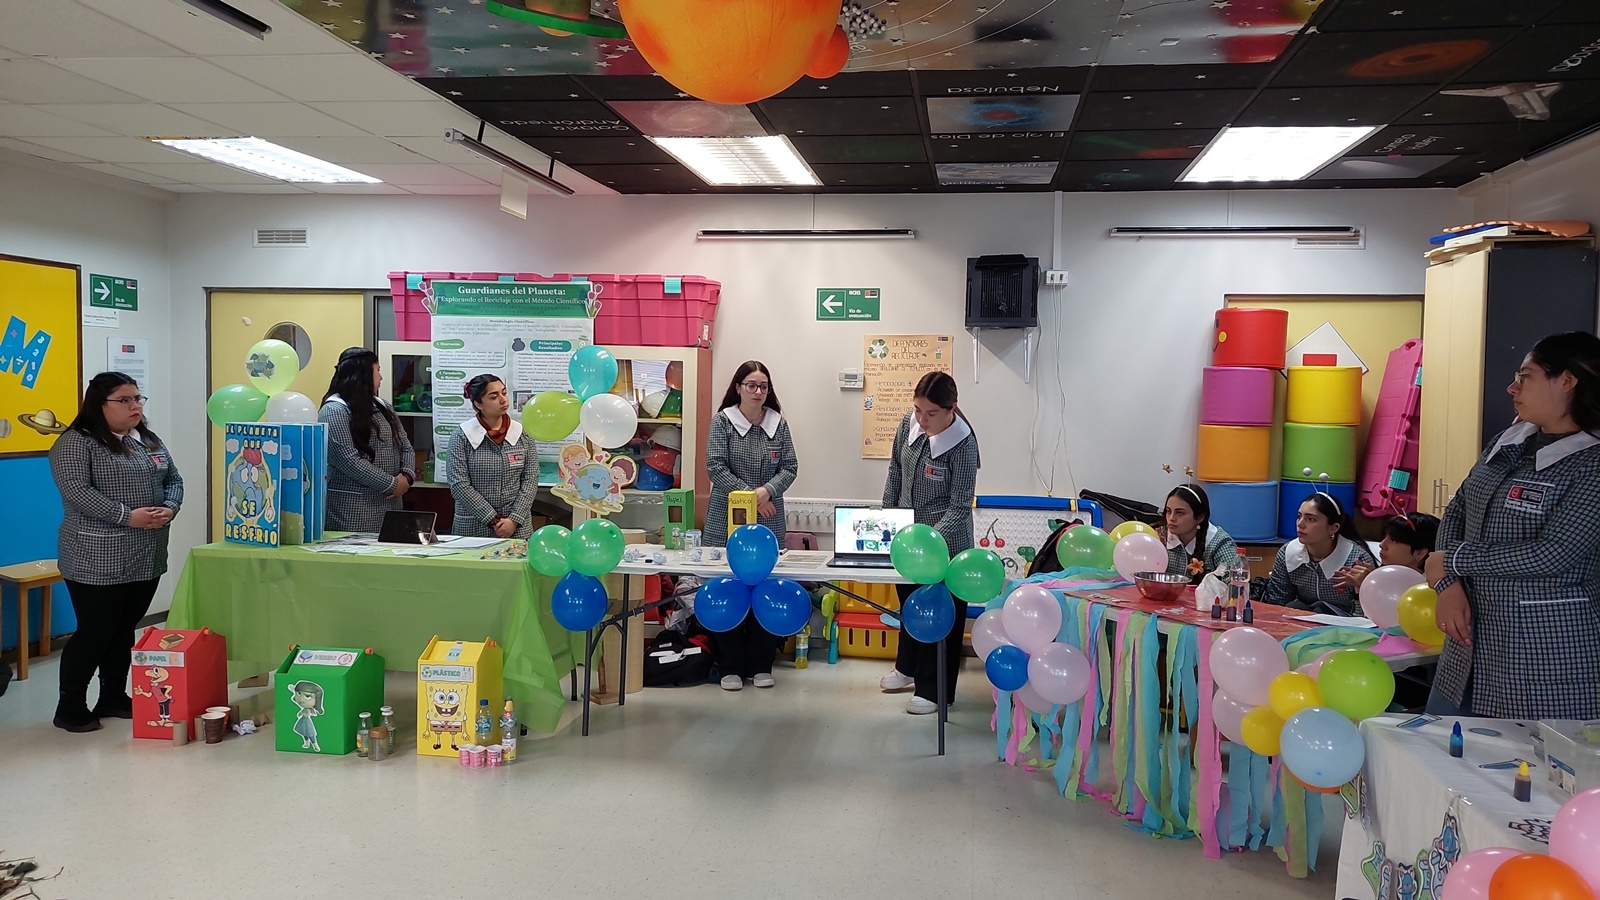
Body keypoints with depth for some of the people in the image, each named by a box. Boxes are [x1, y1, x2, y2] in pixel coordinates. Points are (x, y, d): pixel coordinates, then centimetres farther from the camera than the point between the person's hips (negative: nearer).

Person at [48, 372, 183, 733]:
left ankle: (114, 697, 24)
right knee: (95, 632, -2)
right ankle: (70, 706, 11)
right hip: (97, 560, -6)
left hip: (145, 557, 7)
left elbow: (173, 479, 14)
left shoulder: (151, 441, 13)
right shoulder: (75, 443, -9)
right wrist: (127, 516, -24)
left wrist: (169, 508, -7)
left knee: (125, 630, 13)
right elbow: (76, 492, -19)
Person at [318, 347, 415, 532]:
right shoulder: (334, 410, -8)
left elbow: (405, 446, 14)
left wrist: (407, 476, -6)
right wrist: (392, 484, -15)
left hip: (389, 505, 7)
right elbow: (349, 461, -18)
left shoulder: (382, 406, 16)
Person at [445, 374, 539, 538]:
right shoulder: (461, 437, -5)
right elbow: (459, 485, -10)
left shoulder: (523, 434, 2)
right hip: (473, 529, -2)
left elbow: (530, 480, -1)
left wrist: (515, 520, -12)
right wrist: (492, 520, -13)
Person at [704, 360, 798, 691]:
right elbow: (715, 468, -9)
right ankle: (730, 667, 12)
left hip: (768, 522, 2)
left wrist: (767, 491, -14)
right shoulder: (722, 421, -3)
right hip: (728, 521, -2)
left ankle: (760, 665, 16)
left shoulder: (778, 423, 5)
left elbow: (790, 467, 4)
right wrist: (750, 496, -13)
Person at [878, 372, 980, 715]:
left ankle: (934, 690, 20)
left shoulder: (963, 444, -25)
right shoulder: (909, 423, -8)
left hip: (945, 541, -6)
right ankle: (908, 667, 45)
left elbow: (959, 507, -22)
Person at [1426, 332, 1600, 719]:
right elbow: (1456, 513, 10)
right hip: (1471, 639, 7)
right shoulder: (1508, 444, 8)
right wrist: (1448, 584, -6)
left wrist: (1451, 562, -13)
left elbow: (1551, 556, -21)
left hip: (1549, 651, -7)